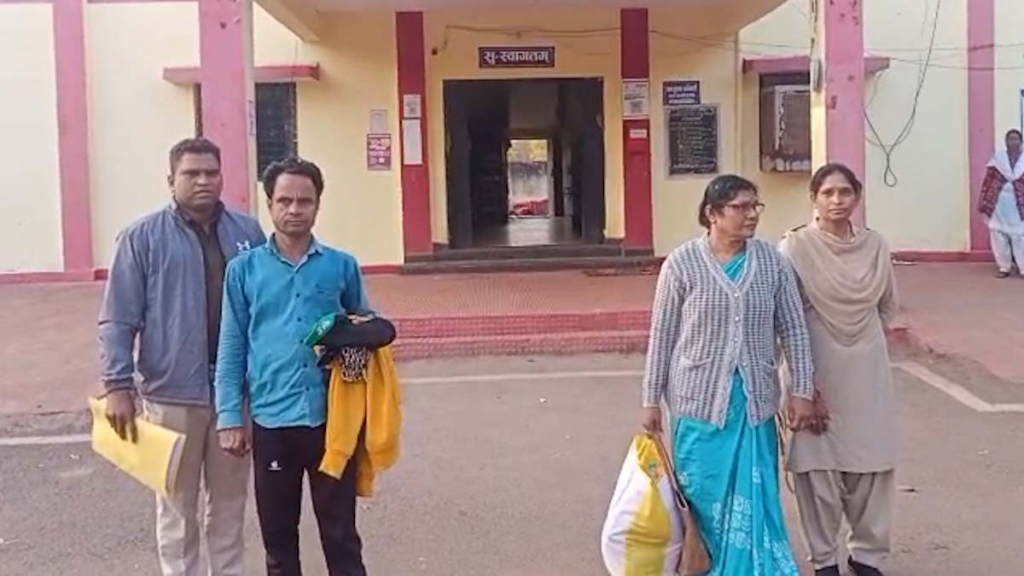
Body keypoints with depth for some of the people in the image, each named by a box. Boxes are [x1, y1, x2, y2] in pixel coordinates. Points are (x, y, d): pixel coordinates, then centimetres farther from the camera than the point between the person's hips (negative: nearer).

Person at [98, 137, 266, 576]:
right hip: (172, 394, -2)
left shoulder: (247, 232, 4)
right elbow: (118, 321, -5)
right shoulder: (143, 237, -4)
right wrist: (118, 386, -12)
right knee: (178, 507, 10)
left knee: (229, 501, 15)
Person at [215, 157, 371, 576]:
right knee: (278, 534, 15)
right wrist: (230, 417, -1)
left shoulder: (342, 266, 2)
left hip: (332, 418, 0)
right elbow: (232, 349, 3)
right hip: (271, 421, 1)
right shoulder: (244, 269, 1)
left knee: (340, 533, 9)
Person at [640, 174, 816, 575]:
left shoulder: (771, 260, 0)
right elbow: (662, 336, -3)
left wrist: (803, 390, -2)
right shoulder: (682, 263, -7)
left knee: (753, 498, 6)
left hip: (755, 401, 2)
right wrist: (651, 400, -2)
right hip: (699, 400, -2)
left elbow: (794, 329, 4)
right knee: (703, 497, 7)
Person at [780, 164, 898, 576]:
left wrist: (866, 337, 6)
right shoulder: (796, 248, -10)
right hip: (817, 372, -4)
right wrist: (804, 386, -13)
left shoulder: (876, 245, 3)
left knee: (872, 464, 9)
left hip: (868, 371, 4)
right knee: (819, 466, 3)